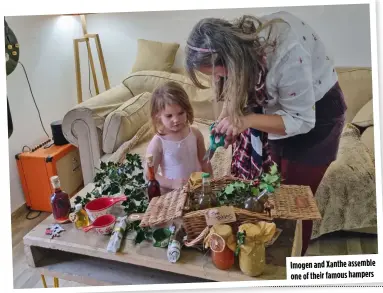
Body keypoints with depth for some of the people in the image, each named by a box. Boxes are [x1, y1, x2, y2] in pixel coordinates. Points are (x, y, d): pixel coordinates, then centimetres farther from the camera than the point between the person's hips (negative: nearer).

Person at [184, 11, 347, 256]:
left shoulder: (287, 56, -40)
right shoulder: (237, 40, -20)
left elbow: (301, 121, -30)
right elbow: (235, 89, -3)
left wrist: (246, 120, -38)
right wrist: (228, 122, -20)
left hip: (315, 112, -6)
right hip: (275, 105, 6)